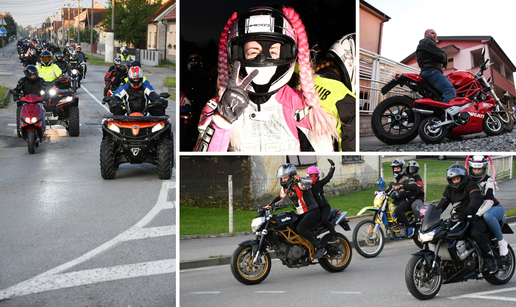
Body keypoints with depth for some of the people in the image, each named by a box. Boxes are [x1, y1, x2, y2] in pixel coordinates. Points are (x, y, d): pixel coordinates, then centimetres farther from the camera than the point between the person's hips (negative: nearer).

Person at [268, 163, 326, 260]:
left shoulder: (298, 184, -14)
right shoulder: (285, 188, 11)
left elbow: (309, 181, -35)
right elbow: (280, 197, 27)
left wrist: (300, 179, -51)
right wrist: (268, 206, 18)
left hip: (312, 212, -9)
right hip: (301, 215, 9)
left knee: (300, 228, -32)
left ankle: (320, 247, -24)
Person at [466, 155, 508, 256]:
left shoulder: (488, 180, -14)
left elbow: (489, 200, -27)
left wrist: (478, 214, -41)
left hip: (495, 208, -6)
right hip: (477, 209, 6)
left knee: (487, 215, -40)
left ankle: (501, 242, -26)